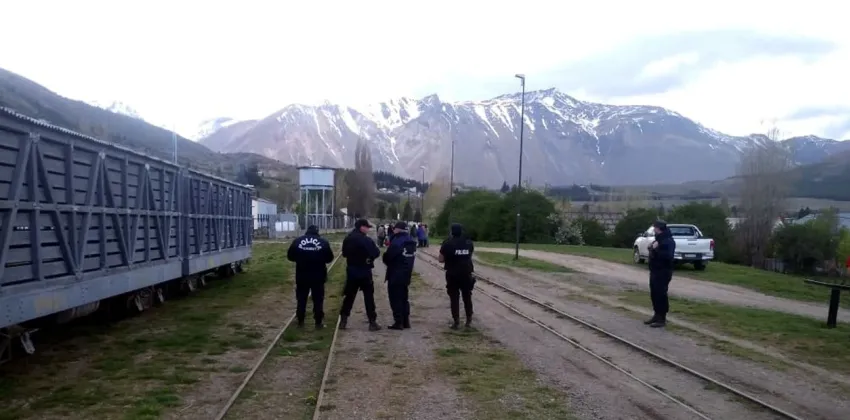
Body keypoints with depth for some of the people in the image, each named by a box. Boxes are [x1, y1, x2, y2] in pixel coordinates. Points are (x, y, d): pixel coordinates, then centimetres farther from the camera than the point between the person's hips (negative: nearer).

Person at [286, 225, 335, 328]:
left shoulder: (297, 241, -2)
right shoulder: (323, 241, -3)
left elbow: (290, 256, 5)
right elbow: (330, 258, 1)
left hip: (301, 276, 1)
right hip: (318, 276, -1)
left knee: (301, 299, 14)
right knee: (318, 300, 9)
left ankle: (301, 322, 20)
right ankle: (318, 323, 11)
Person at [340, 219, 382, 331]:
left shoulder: (347, 239, 5)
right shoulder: (366, 240, -17)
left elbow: (344, 253, 15)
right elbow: (376, 253, -17)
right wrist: (368, 254, 4)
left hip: (351, 271, 6)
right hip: (364, 271, -6)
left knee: (349, 296, 13)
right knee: (369, 297, 1)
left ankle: (343, 320, 14)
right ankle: (372, 322, 2)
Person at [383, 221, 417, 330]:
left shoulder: (396, 241, -20)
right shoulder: (411, 241, 7)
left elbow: (387, 257, -16)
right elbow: (412, 257, 11)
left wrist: (388, 263, 3)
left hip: (395, 275, -8)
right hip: (406, 274, 8)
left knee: (395, 298, 1)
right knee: (404, 298, 17)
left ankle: (398, 322, 2)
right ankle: (406, 321, 21)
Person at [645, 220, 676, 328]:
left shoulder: (669, 241, -15)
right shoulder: (658, 239, 16)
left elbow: (668, 256, -28)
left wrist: (656, 249, -29)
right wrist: (652, 248, 7)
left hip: (663, 272, -10)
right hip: (655, 271, 10)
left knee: (661, 294, -7)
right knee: (654, 294, 13)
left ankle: (662, 319, -1)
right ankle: (657, 315, 23)